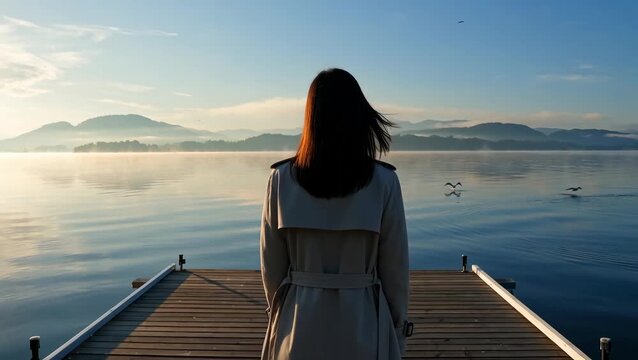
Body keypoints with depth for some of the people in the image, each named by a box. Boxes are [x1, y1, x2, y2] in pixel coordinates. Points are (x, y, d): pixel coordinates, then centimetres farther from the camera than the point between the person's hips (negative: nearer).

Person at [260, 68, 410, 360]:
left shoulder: (281, 178, -9)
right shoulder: (383, 181, -12)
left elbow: (272, 264, -2)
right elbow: (395, 266, -6)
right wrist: (398, 330, 9)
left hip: (299, 324, 1)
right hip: (363, 320, 0)